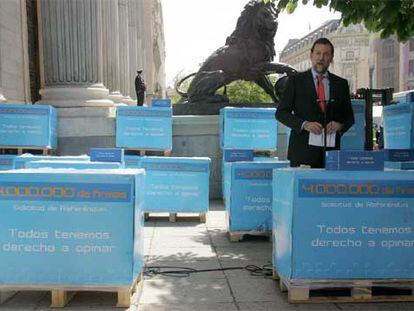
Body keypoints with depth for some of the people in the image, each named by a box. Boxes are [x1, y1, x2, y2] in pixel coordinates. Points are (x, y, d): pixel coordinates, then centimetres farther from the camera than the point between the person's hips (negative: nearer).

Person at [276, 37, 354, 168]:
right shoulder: (295, 80, 5)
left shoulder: (341, 83, 13)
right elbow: (281, 113, 1)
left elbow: (349, 116, 18)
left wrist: (340, 125, -5)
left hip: (331, 151, 3)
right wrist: (304, 124, -14)